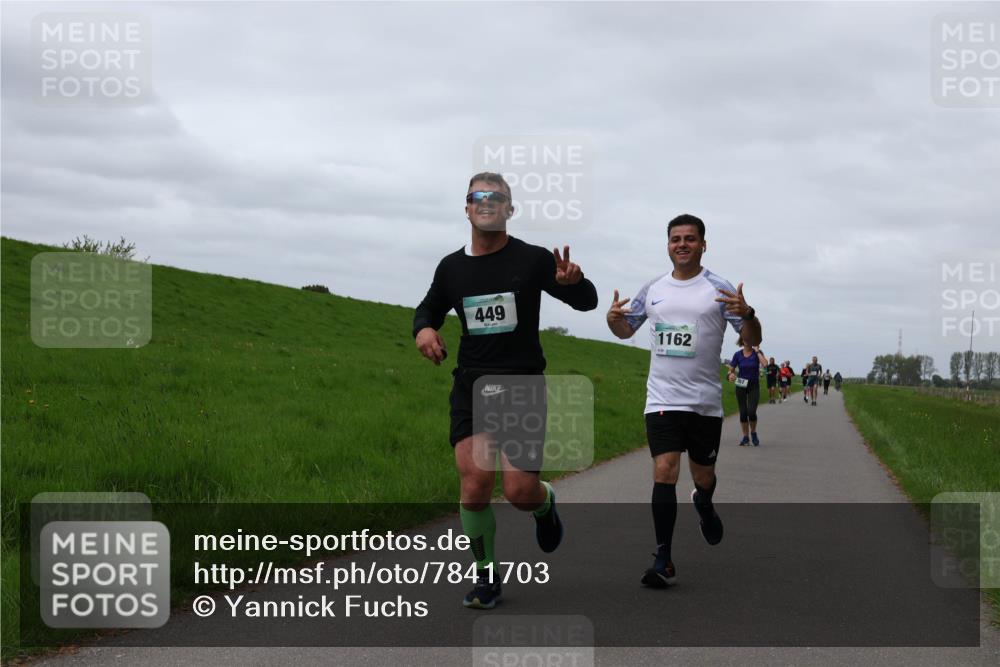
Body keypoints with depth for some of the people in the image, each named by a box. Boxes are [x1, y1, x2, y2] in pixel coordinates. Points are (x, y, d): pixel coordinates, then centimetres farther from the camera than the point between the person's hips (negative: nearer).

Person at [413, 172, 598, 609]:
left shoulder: (532, 259, -1)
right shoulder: (452, 267, 8)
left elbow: (587, 302, 4)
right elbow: (428, 309, 25)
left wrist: (573, 282, -20)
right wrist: (424, 329, 1)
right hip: (470, 385, 2)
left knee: (520, 491, -9)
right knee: (475, 484, -11)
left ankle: (544, 505, 31)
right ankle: (486, 577, 8)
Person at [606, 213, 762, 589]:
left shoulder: (718, 289, -2)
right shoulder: (653, 289, 8)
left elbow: (753, 340, -3)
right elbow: (626, 330, 21)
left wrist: (746, 314, -25)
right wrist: (613, 319, -3)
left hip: (705, 402, -1)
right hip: (662, 399, 1)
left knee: (703, 477, 11)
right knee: (664, 471, -13)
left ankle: (704, 505, 49)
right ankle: (663, 562, -12)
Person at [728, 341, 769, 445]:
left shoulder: (757, 352, -5)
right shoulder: (738, 355, -2)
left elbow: (765, 363, -24)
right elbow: (731, 370, 3)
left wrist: (757, 351, -17)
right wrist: (731, 375, -20)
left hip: (754, 386, -1)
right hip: (741, 386, 1)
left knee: (751, 412, -14)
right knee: (743, 413, 0)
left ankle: (753, 433, 10)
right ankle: (746, 437, 13)